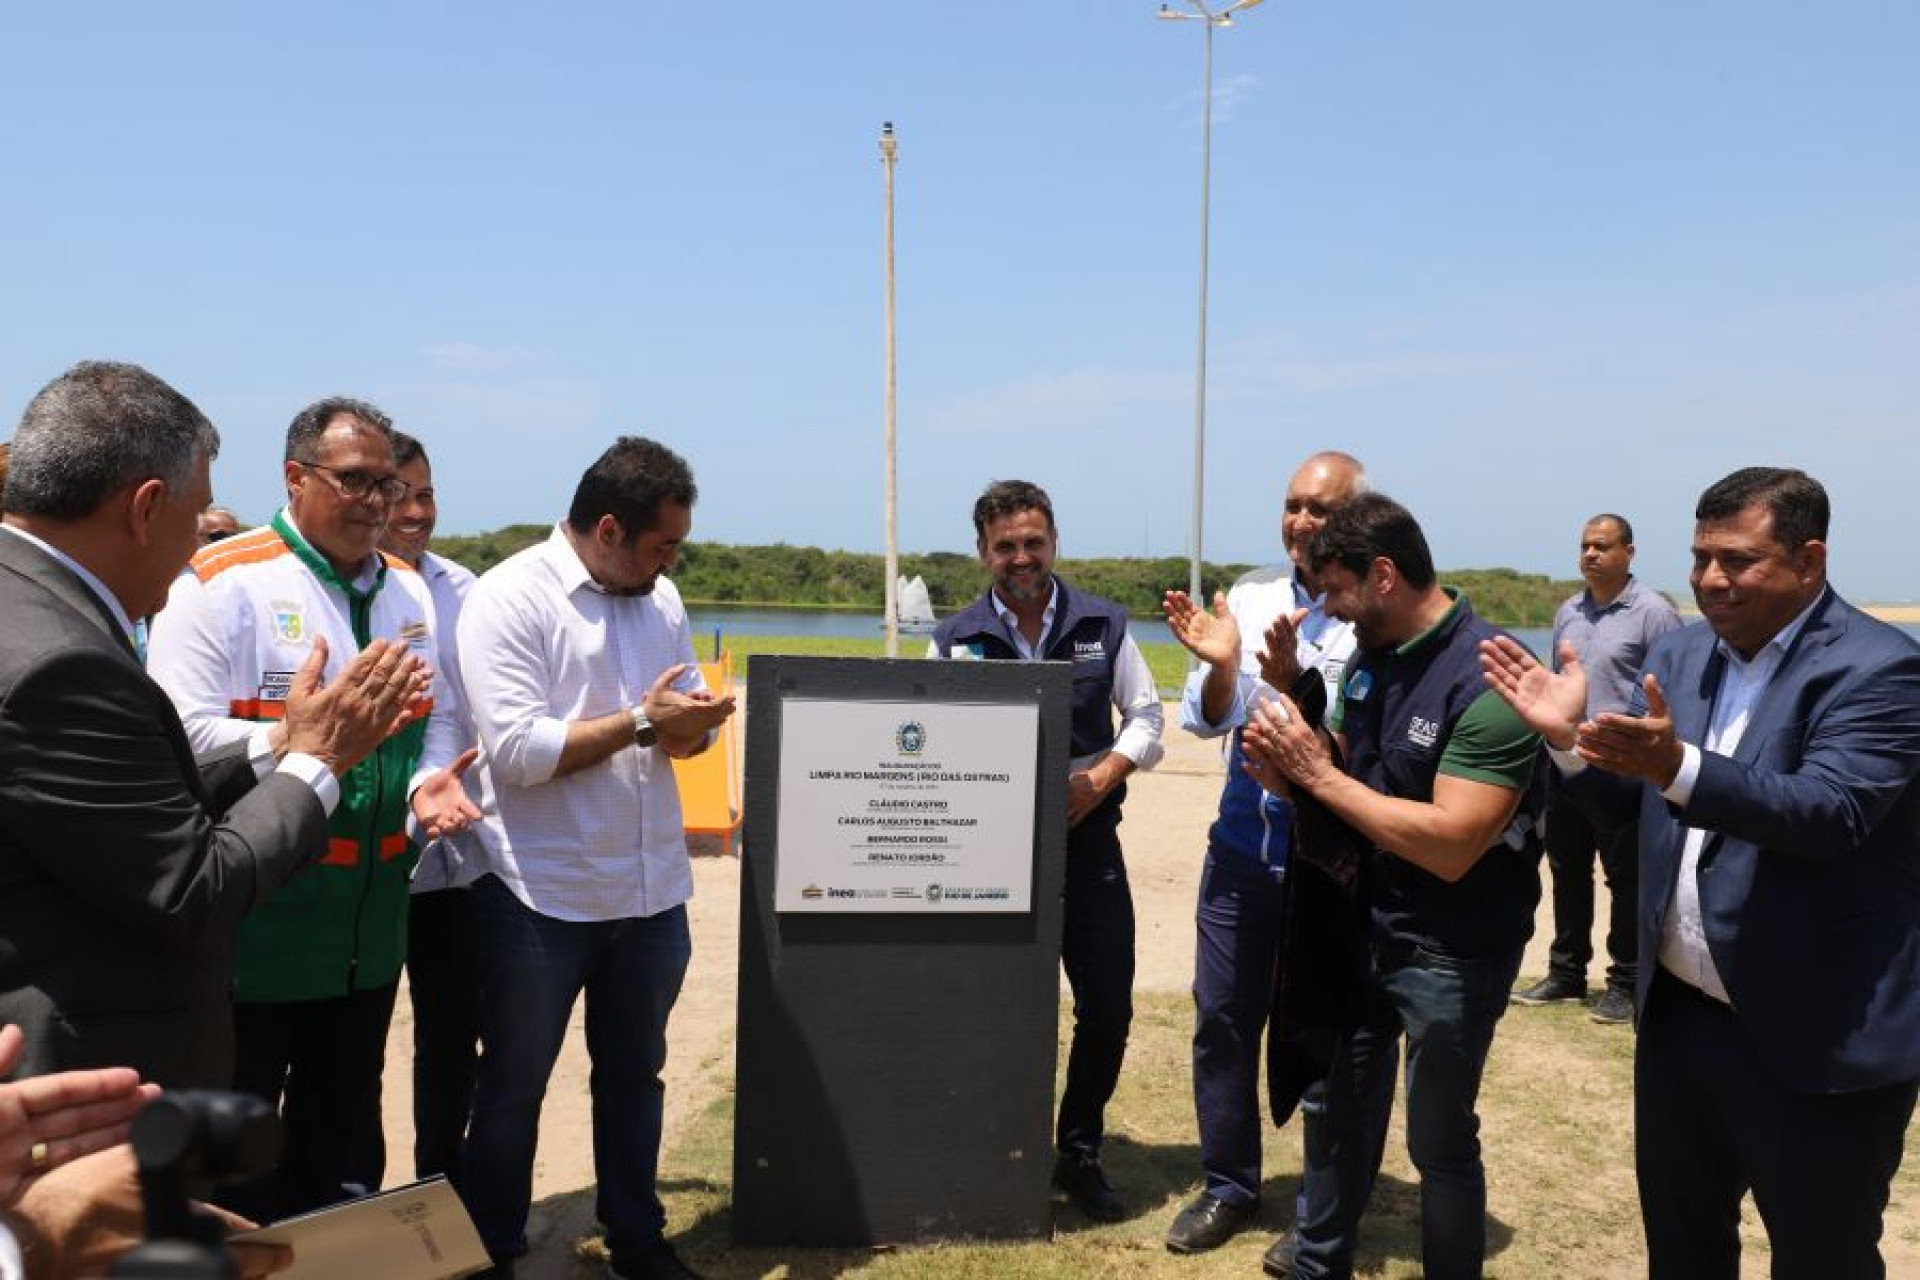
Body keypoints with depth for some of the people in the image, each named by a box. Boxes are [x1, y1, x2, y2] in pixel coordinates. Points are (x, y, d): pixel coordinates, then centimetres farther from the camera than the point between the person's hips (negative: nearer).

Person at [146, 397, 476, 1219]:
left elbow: (437, 717, 9)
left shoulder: (409, 592, 8)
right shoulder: (222, 582, -12)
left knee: (346, 1114, 22)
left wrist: (430, 779, -11)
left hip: (372, 909, 7)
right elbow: (180, 732, -20)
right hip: (251, 904, -6)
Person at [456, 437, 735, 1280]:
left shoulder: (660, 598, 6)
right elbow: (518, 750, -22)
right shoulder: (508, 600, -14)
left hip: (652, 892, 6)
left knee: (634, 1076, 19)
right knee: (512, 1088, 13)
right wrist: (641, 721, -20)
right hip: (541, 900, -6)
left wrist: (693, 724, -10)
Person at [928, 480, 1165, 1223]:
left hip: (1087, 841, 1)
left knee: (1107, 1008, 4)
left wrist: (1101, 777, -10)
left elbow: (1145, 715, 6)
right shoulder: (955, 641, 0)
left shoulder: (1103, 626, 2)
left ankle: (1079, 1153, 25)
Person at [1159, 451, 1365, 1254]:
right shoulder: (1251, 594, 1)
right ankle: (1229, 1187, 28)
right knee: (1222, 1018, 10)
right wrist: (1220, 667, -21)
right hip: (1242, 845, 4)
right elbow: (1208, 721, -2)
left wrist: (1292, 679, -31)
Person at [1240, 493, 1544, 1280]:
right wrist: (1286, 771, -10)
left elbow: (1450, 845, -29)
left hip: (1452, 952, -7)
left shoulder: (1489, 680, -23)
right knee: (1337, 1105, 22)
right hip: (1363, 925, 7)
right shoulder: (1368, 659, 1)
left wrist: (1320, 776, -24)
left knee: (1439, 1139, 11)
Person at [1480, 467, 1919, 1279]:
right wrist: (1571, 736, -13)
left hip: (1818, 1038, -6)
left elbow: (1830, 813, -30)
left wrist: (1678, 767, -43)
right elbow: (1631, 792, 7)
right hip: (1679, 1013, 7)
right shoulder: (1679, 654, 5)